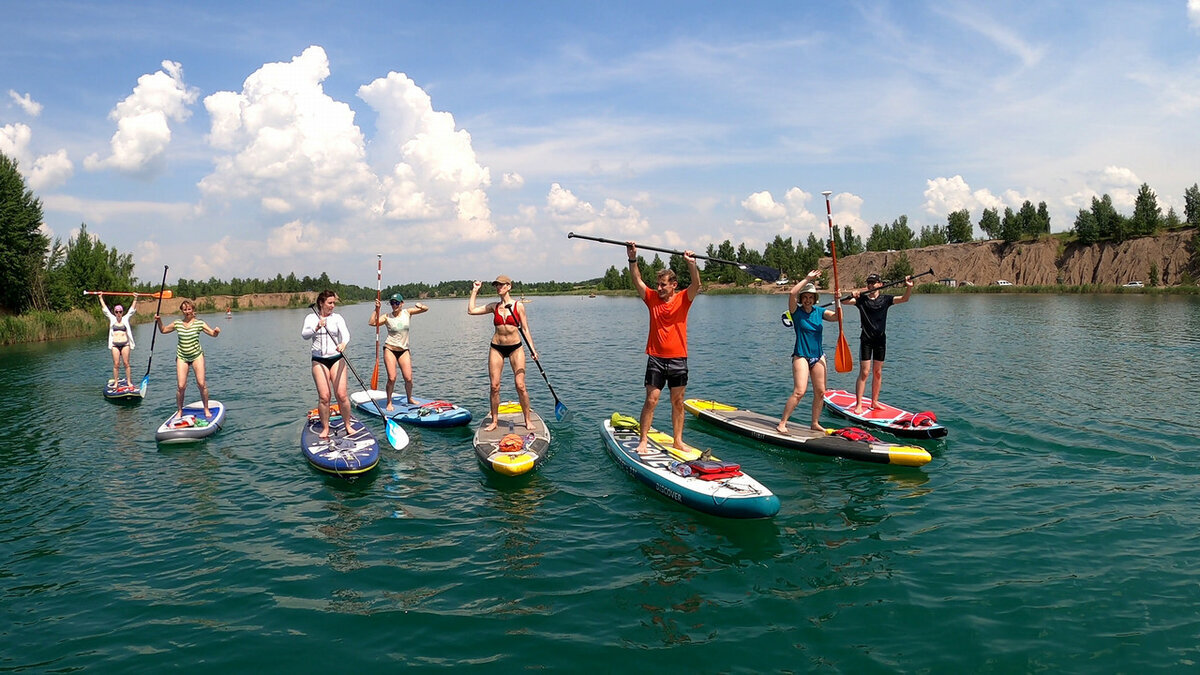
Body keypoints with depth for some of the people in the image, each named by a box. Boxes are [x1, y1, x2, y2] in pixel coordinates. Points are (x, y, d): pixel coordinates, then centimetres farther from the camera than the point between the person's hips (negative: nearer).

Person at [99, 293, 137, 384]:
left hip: (125, 344, -1)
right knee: (116, 364, 1)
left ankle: (129, 381, 6)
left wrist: (135, 299, 1)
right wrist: (101, 298, 13)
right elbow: (105, 308, 12)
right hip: (115, 345, 1)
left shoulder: (126, 319, 7)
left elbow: (132, 309, 6)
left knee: (126, 363, 1)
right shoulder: (112, 319, 9)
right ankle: (115, 382, 6)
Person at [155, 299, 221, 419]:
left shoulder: (199, 323, -2)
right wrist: (159, 321, 2)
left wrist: (216, 331, -29)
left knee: (201, 384, -8)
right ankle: (179, 411, 13)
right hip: (182, 357, 2)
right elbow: (163, 330, 19)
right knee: (181, 386, -4)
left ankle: (206, 410, 5)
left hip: (196, 355, -2)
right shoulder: (177, 323, 5)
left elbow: (213, 334, -6)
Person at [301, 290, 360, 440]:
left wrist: (343, 343, -35)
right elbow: (304, 335, -11)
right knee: (324, 396, -5)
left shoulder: (337, 318, 3)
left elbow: (345, 333, -13)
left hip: (337, 358, 0)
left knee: (342, 395, -6)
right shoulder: (311, 318, 4)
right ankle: (325, 428, 9)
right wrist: (316, 328, -30)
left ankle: (347, 426, 9)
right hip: (319, 360, 0)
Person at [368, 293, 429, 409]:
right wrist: (377, 310, -22)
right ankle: (389, 402, 8)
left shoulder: (407, 313, 3)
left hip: (404, 350, 2)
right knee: (392, 378, -9)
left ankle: (410, 399, 23)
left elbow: (426, 309, 5)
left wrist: (420, 306, -17)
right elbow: (371, 323, -17)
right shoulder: (387, 317, -5)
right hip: (390, 349, -2)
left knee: (408, 378, -2)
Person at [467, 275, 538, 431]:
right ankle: (494, 420, 13)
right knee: (494, 386, 1)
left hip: (515, 348, -2)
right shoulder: (494, 307, 7)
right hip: (496, 348, 3)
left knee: (520, 386, -6)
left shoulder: (518, 305, 0)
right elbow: (471, 310, 2)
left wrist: (532, 348, -6)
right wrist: (475, 291, 8)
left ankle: (528, 420, 7)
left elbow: (525, 329, 1)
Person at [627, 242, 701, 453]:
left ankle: (677, 440, 19)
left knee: (678, 402, 8)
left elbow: (696, 284, -16)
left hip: (678, 359, 0)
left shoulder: (683, 299, 0)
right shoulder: (652, 298, 3)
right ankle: (643, 440, 5)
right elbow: (637, 281, -9)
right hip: (656, 358, 0)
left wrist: (691, 264, -33)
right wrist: (633, 259, -24)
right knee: (651, 400, -1)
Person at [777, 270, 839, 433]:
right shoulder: (796, 311, -6)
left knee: (820, 392, 7)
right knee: (799, 392, -14)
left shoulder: (819, 312, 7)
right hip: (801, 356, -5)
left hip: (818, 356, 5)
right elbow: (792, 293, -23)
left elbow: (836, 317, -6)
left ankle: (815, 423, 20)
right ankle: (782, 423, -7)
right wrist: (807, 279, -19)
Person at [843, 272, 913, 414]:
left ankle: (874, 402, 21)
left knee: (877, 372, 10)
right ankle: (858, 405, -5)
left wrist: (909, 287, -25)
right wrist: (851, 296, -37)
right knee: (864, 372, -7)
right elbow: (845, 302, -16)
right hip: (866, 339, -3)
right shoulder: (861, 299, -1)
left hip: (880, 339, 3)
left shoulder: (885, 299, 5)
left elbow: (904, 299, -6)